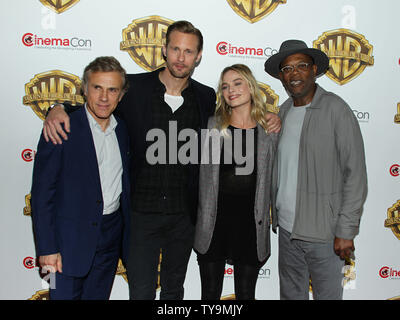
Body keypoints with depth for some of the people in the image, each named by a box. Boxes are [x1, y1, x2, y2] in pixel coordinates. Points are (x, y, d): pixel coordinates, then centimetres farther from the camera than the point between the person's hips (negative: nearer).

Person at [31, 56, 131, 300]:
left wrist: (127, 232, 10)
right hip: (72, 237, -5)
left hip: (112, 234, 5)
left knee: (99, 296, 16)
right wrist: (47, 248, -14)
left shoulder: (123, 130, 5)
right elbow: (42, 194, -11)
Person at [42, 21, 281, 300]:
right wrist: (58, 109, -16)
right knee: (141, 291, 7)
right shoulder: (133, 88, -5)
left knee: (174, 288, 21)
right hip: (142, 212, -2)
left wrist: (267, 119, 0)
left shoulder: (207, 98, 2)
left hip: (184, 214, 3)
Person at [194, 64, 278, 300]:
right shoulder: (212, 126, 0)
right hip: (214, 220, 0)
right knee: (210, 293, 14)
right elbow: (202, 172, 4)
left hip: (251, 221, 0)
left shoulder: (270, 130, 1)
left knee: (246, 293, 14)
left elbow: (272, 178, 7)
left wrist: (268, 217, 6)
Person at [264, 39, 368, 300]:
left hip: (323, 232, -5)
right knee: (291, 293, 18)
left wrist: (346, 231, -14)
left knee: (328, 294, 8)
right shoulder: (283, 112, 8)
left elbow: (355, 173, -12)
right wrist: (276, 215, 10)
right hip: (287, 228, 6)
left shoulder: (335, 109, -10)